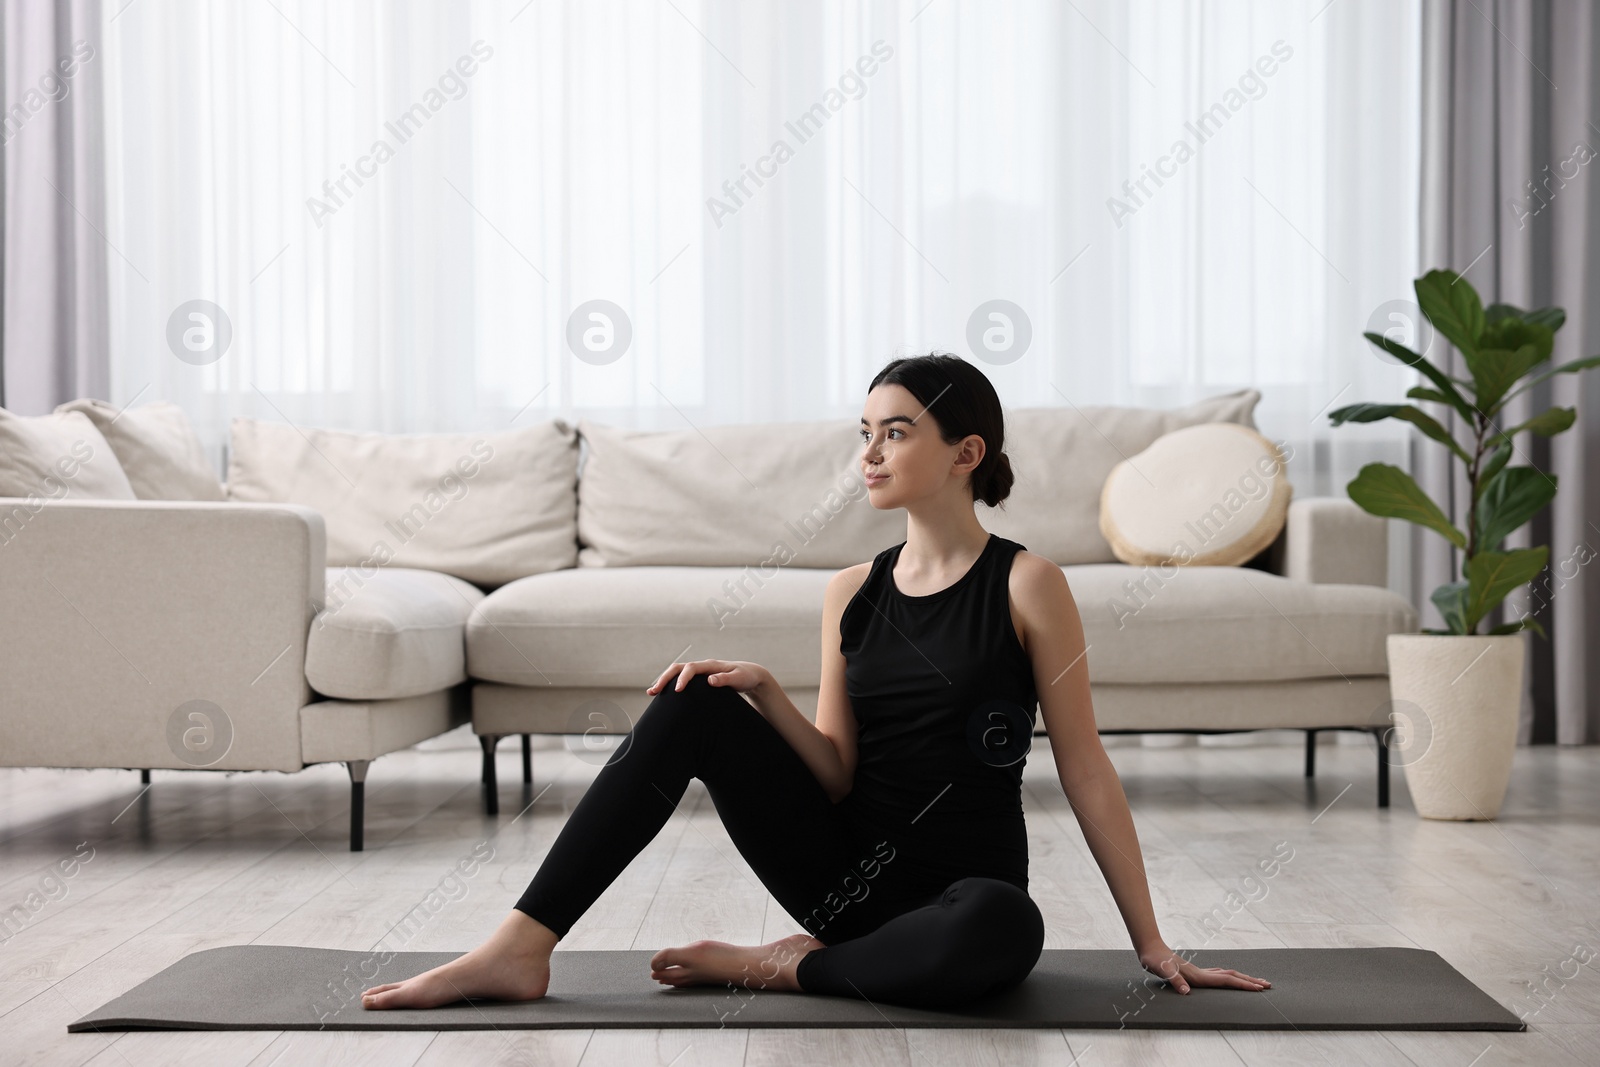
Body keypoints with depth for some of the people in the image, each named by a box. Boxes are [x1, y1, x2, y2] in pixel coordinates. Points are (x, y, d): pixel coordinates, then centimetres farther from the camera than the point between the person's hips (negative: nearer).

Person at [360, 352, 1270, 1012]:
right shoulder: (852, 592, 6)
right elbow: (836, 774, 2)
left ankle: (783, 966, -15)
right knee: (689, 708, -14)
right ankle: (521, 949, -17)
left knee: (1003, 927, -40)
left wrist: (1153, 943, -7)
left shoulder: (1026, 585, -8)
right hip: (849, 869, 4)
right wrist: (767, 696, -17)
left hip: (964, 883, -4)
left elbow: (1087, 772, -7)